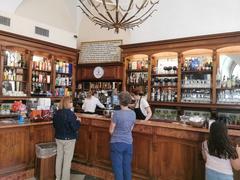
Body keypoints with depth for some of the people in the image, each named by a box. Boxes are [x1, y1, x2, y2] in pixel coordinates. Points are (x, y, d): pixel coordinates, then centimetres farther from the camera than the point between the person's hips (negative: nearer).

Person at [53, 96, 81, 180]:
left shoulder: (56, 113, 1)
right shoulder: (70, 113, -21)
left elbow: (54, 125, 13)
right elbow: (75, 127, -21)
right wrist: (78, 121, -4)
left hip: (58, 138, 7)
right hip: (69, 139, -7)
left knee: (59, 157, 17)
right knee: (67, 159, 5)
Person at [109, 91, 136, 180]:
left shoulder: (117, 113, -17)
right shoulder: (133, 113, -1)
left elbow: (111, 131, -7)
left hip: (117, 143, -5)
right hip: (128, 143, 5)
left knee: (118, 167, 7)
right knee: (127, 167, 15)